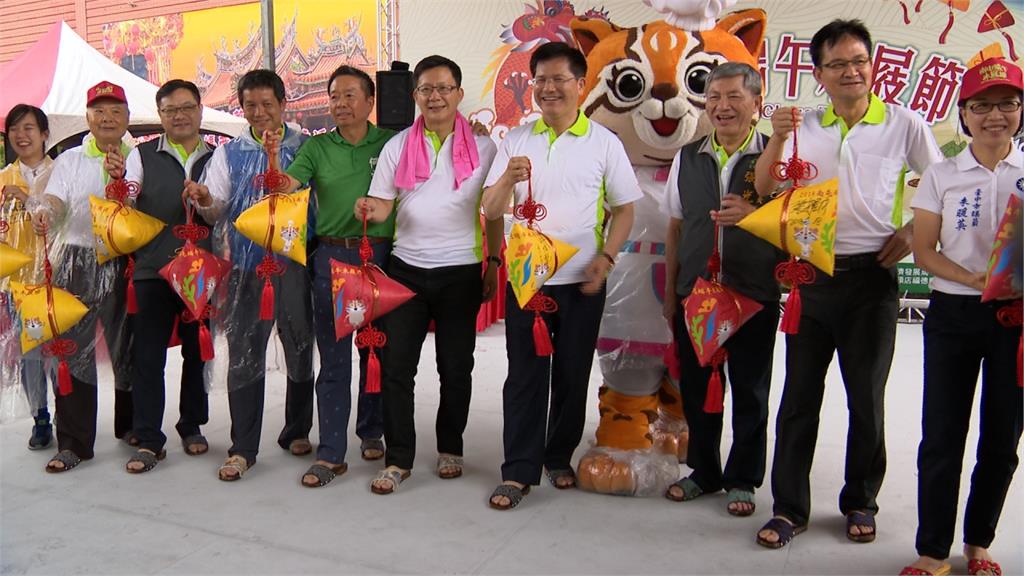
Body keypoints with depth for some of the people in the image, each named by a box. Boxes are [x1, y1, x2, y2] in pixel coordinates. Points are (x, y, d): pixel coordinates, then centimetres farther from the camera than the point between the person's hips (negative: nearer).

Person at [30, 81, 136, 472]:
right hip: (78, 264, 0)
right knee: (72, 351, -2)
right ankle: (73, 443, 6)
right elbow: (54, 199, -4)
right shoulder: (70, 160, 11)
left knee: (128, 348, 7)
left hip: (124, 266, 0)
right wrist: (42, 211, -27)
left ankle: (130, 425, 26)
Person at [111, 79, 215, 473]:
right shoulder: (143, 155, 6)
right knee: (147, 354, 0)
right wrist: (118, 183, -26)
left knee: (198, 352, 9)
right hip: (153, 267, -1)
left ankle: (192, 427, 25)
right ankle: (148, 440, 8)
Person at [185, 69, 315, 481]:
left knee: (300, 348, 9)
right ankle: (243, 448, 11)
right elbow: (217, 210, 7)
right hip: (245, 264, 1)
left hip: (292, 259, -1)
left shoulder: (304, 147, 5)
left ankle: (297, 431, 27)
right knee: (243, 354, 2)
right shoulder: (229, 153, 11)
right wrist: (204, 201, -16)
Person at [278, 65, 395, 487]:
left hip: (381, 254, 0)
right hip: (331, 255, 0)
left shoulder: (392, 142, 5)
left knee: (375, 350, 11)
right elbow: (287, 184, -7)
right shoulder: (317, 147, 7)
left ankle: (371, 431, 30)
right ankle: (330, 453, 8)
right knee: (333, 357, 2)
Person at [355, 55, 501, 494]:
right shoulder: (397, 147, 5)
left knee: (455, 367, 10)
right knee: (395, 366, -1)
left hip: (462, 271, -1)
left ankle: (450, 449, 28)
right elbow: (383, 206, 1)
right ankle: (398, 459, 12)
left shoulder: (482, 146, 3)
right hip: (407, 268, 1)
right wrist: (369, 209, -21)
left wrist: (494, 263, 2)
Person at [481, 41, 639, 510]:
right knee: (524, 375, 3)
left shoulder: (604, 142, 2)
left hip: (581, 281, 0)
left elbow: (624, 209, 4)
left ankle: (559, 458, 28)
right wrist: (508, 179, -19)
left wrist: (605, 258, -10)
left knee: (572, 375, 10)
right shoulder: (515, 141, 6)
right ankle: (519, 471, 11)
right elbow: (490, 210, 1)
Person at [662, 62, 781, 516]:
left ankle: (742, 479, 26)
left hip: (754, 294, -3)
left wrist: (752, 215, -23)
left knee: (749, 391, 8)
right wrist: (670, 291, 11)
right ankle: (703, 471, 31)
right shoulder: (687, 158, 8)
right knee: (695, 387, 11)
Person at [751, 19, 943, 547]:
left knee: (866, 396, 8)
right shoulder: (804, 128, 7)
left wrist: (914, 231, -3)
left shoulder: (904, 124, 2)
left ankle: (860, 502, 27)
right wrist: (777, 139, -17)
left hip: (871, 276, -1)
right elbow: (765, 188, -2)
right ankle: (789, 508, 15)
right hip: (811, 276, 2)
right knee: (800, 396, 5)